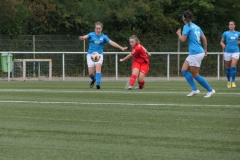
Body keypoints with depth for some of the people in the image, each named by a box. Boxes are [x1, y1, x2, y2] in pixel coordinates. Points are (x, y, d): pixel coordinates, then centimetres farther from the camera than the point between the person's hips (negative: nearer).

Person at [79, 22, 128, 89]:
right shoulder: (91, 34, 1)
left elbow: (111, 42, -6)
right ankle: (94, 79, 32)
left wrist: (121, 48, -16)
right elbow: (85, 37, -16)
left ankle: (98, 83, -33)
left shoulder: (104, 37, 1)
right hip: (90, 54, 1)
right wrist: (82, 38, -41)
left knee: (98, 67, -28)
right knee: (90, 73, -3)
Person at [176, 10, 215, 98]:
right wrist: (205, 50, 26)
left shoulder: (187, 26, -11)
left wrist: (179, 33, 3)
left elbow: (183, 39, -17)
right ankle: (194, 89, 6)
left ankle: (210, 90, 6)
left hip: (196, 54, -9)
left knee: (195, 75, 0)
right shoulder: (196, 27, 13)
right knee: (184, 70, 10)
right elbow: (204, 38, 15)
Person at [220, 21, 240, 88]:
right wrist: (223, 45, -12)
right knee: (228, 67, 7)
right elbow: (221, 42, 9)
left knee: (233, 66, -15)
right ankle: (228, 81, 23)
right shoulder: (225, 33, 4)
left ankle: (233, 82, -10)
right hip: (227, 51, 1)